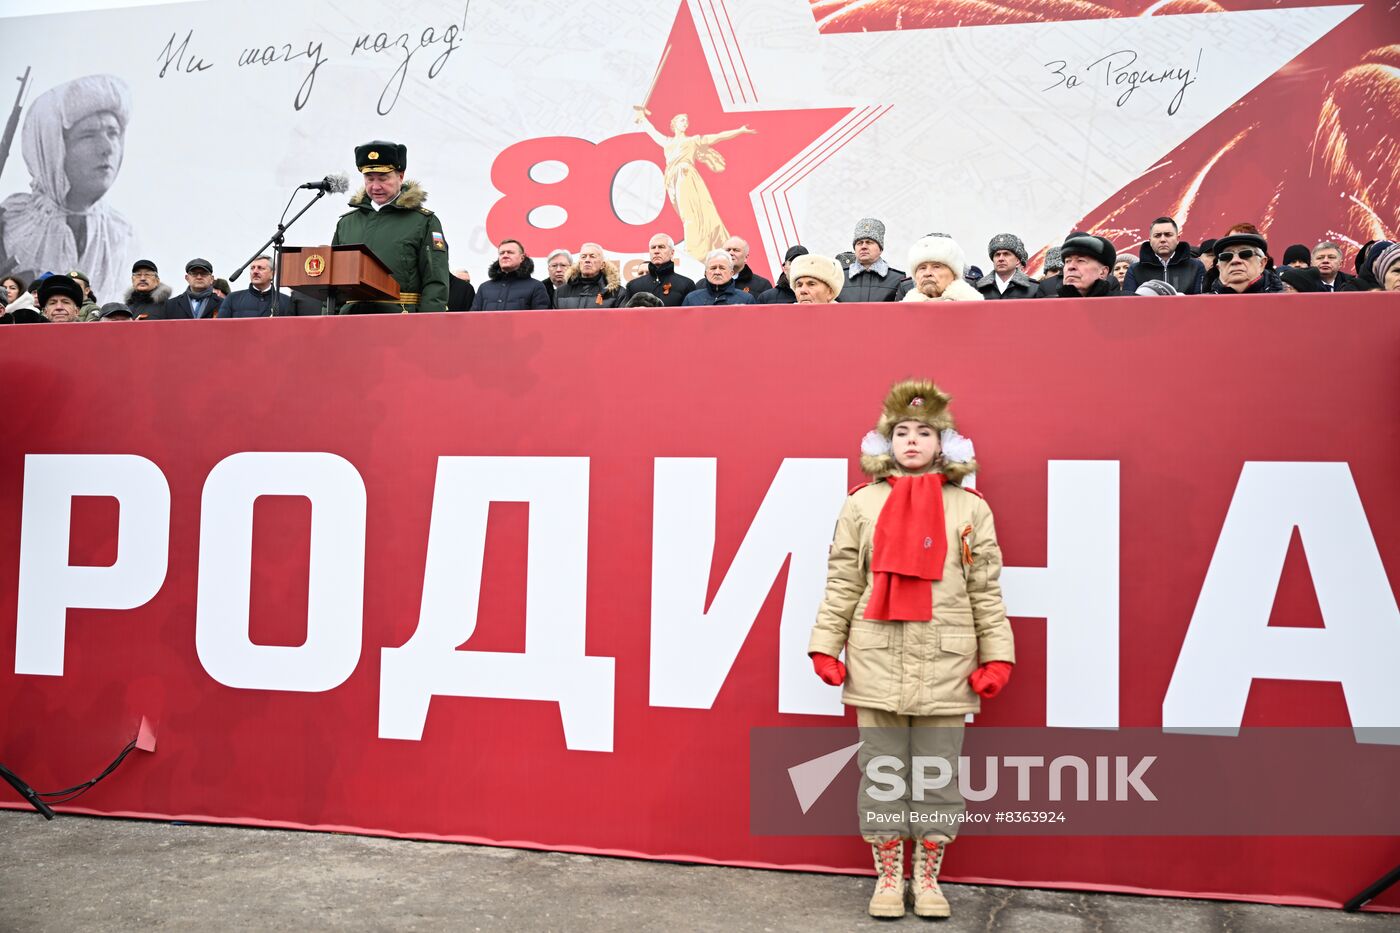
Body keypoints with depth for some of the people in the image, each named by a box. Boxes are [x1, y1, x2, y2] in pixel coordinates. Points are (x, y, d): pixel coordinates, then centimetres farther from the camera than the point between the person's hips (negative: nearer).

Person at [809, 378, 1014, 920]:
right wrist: (826, 646, -3)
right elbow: (842, 583, 2)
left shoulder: (970, 508, 4)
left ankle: (927, 878, 26)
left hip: (945, 664, 0)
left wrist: (996, 657, -2)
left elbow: (985, 590, 3)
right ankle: (887, 877, 24)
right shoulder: (862, 503, 3)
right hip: (876, 662, 0)